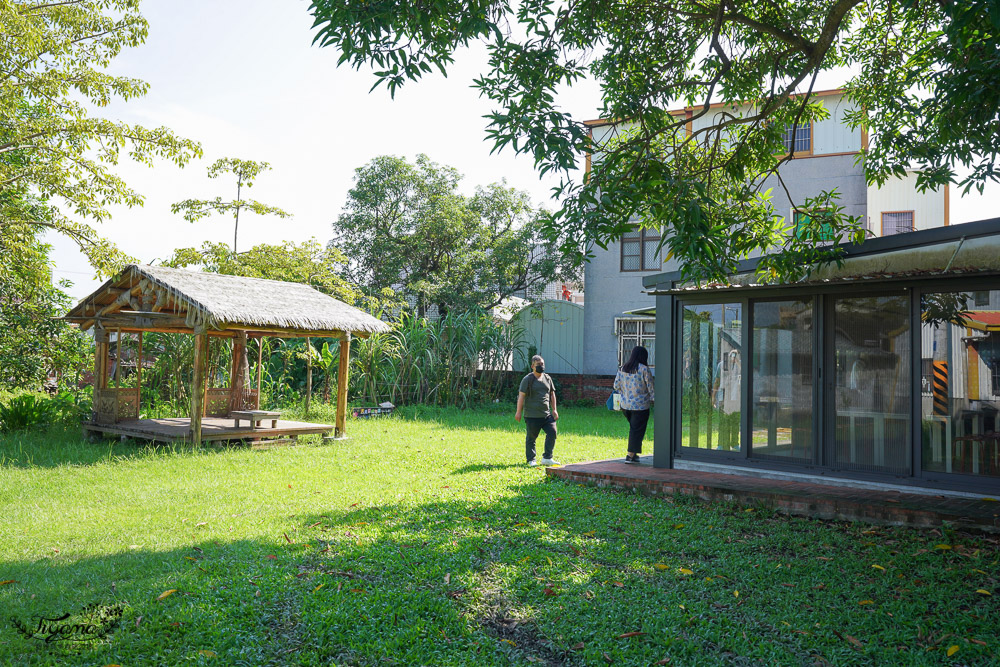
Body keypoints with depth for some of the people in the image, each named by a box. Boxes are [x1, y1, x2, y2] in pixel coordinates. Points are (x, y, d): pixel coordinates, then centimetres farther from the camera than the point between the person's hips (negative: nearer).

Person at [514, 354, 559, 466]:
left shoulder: (547, 378, 12)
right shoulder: (528, 379, -6)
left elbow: (552, 394, 19)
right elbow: (521, 396, -8)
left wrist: (554, 410, 14)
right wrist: (518, 412, -10)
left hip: (546, 414, 5)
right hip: (532, 415, -5)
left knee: (552, 432, -6)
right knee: (531, 438, 2)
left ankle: (547, 458, 3)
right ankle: (531, 460, 16)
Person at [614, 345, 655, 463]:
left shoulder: (623, 368, 4)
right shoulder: (644, 369, -13)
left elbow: (616, 385, 8)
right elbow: (650, 387, -9)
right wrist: (652, 398, 4)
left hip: (625, 405, 6)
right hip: (640, 405, -6)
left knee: (633, 428, 18)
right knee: (637, 430, 3)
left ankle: (633, 453, 20)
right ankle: (630, 455, 3)